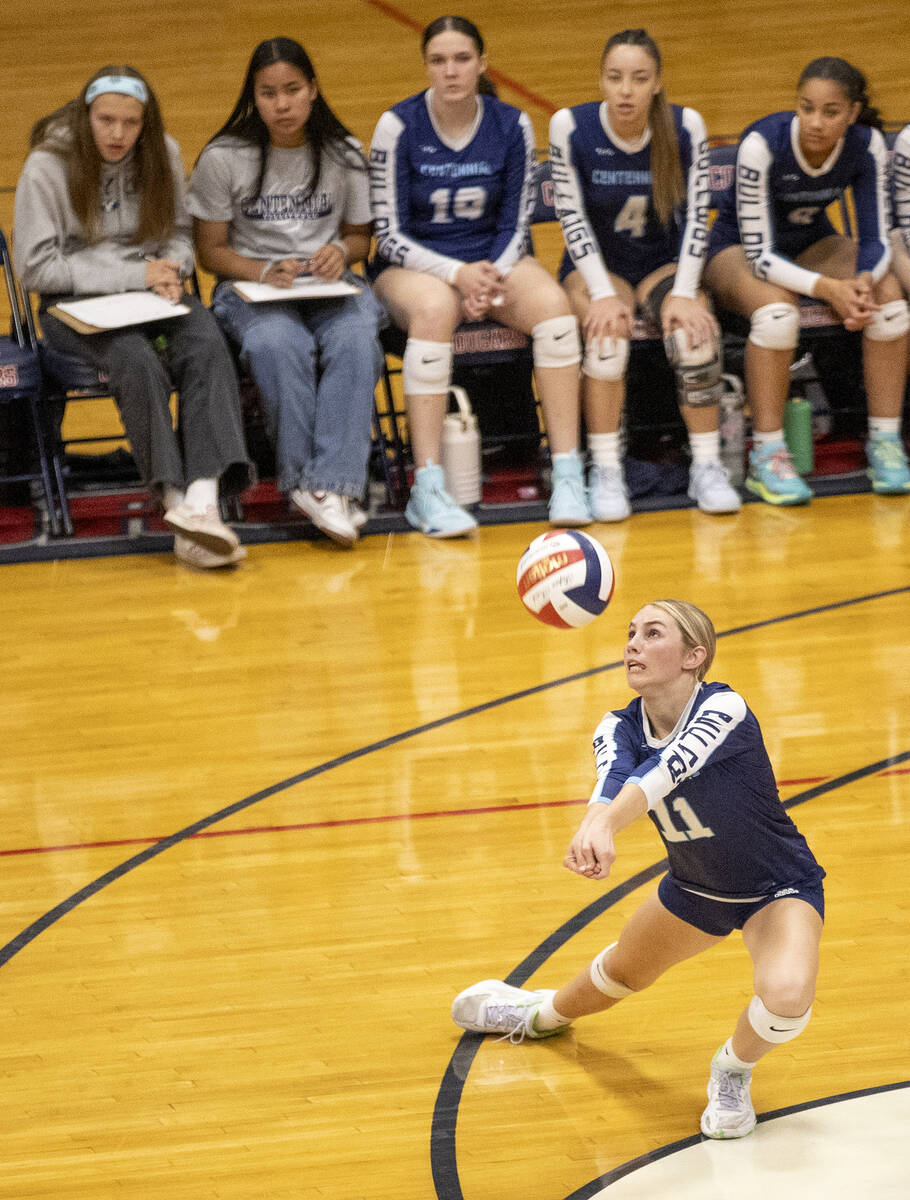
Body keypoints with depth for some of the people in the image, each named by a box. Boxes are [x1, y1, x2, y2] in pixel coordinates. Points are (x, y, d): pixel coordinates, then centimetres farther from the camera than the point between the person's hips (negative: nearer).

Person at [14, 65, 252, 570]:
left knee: (207, 346, -30)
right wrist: (134, 274, -14)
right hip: (74, 304, -3)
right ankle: (176, 501, -38)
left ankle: (203, 502, -45)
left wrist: (170, 273, -9)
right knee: (138, 360, -36)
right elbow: (35, 267, -9)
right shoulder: (47, 166, -6)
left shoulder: (163, 154, 6)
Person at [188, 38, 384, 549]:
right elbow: (212, 250, 2)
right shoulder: (224, 159, -3)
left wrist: (342, 250, -7)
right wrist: (264, 272, -15)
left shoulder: (343, 154, 5)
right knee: (279, 345, -38)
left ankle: (332, 484, -39)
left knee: (356, 339, -34)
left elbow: (360, 236, 16)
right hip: (252, 287, -2)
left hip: (330, 286, 2)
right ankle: (303, 480, -29)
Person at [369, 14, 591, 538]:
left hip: (494, 260, 3)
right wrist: (457, 275, -21)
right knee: (435, 308, -38)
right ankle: (428, 489, -40)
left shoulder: (512, 126, -1)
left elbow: (514, 226, 5)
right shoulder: (399, 126, -8)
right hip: (414, 264, -3)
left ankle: (568, 475, -27)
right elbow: (390, 234, -8)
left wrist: (491, 279, -15)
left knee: (553, 302, -29)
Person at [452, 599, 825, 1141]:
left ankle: (734, 1068, 2)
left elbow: (669, 767, -51)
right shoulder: (620, 728, -17)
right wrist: (592, 825, -64)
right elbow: (612, 781, -39)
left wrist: (608, 822, -70)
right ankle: (542, 1015, 60)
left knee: (785, 996, -32)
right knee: (624, 970, 25)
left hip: (778, 890, -6)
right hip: (697, 886, 6)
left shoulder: (726, 709, -32)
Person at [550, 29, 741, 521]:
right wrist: (603, 294, -23)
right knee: (608, 331, -33)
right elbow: (573, 219, -13)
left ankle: (707, 467, -17)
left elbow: (696, 218, -8)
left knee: (694, 331, -29)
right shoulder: (570, 126, -13)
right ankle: (605, 471, -23)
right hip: (595, 267, -1)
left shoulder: (686, 126, -9)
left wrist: (684, 293, -20)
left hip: (664, 264, 1)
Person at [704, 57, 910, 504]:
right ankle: (766, 457, -28)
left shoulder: (866, 145, -19)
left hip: (811, 243, 4)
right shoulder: (762, 144, -30)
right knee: (777, 308, -37)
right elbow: (759, 253, -29)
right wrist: (828, 288, -43)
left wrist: (864, 279, -37)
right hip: (739, 249, -4)